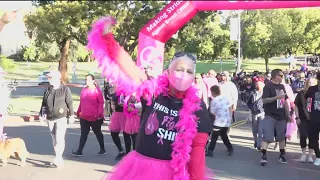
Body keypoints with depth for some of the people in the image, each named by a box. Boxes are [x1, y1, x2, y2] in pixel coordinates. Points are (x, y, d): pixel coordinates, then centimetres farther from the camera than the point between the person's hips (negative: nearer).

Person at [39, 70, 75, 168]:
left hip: (61, 117, -6)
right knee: (54, 138, 10)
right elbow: (44, 103, 15)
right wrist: (43, 112, 2)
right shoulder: (48, 90, 9)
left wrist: (71, 115, -7)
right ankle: (59, 159, 20)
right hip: (50, 118, 6)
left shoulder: (65, 89, -6)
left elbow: (70, 103, -6)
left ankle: (58, 158, -13)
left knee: (59, 138, -14)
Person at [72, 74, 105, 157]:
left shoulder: (97, 90, -10)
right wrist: (78, 112, 18)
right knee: (83, 134, 6)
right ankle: (79, 151, 8)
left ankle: (102, 149, 26)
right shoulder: (84, 90, 8)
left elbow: (101, 103, -12)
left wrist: (99, 113, -18)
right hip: (84, 117, 5)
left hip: (95, 118, -5)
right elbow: (81, 102, 16)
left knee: (98, 133, 11)